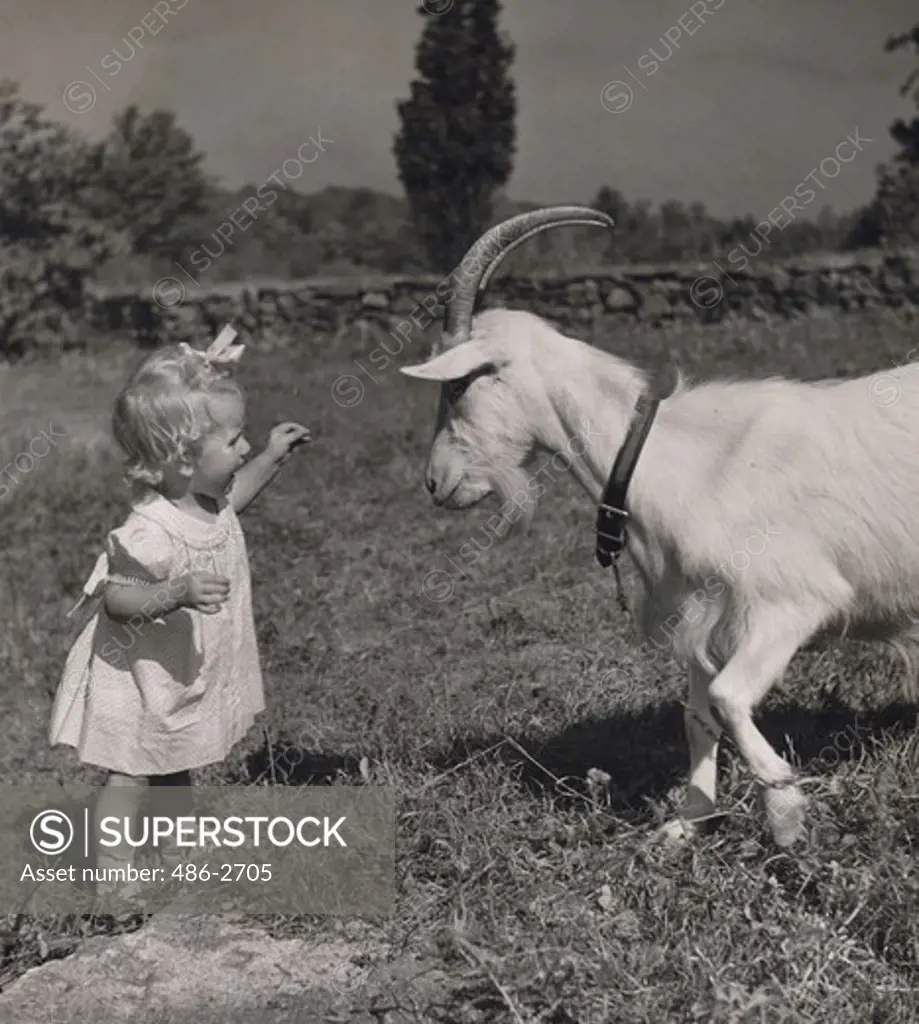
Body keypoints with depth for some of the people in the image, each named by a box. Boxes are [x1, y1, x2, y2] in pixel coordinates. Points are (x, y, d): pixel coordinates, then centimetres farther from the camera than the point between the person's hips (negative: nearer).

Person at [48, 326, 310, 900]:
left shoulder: (206, 498, -7)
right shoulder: (150, 534, -35)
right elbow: (115, 596, -32)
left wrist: (271, 458, 7)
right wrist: (179, 592, -46)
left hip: (189, 678, 9)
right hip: (143, 685, -9)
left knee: (177, 767, 27)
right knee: (133, 778, 7)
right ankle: (111, 874, 23)